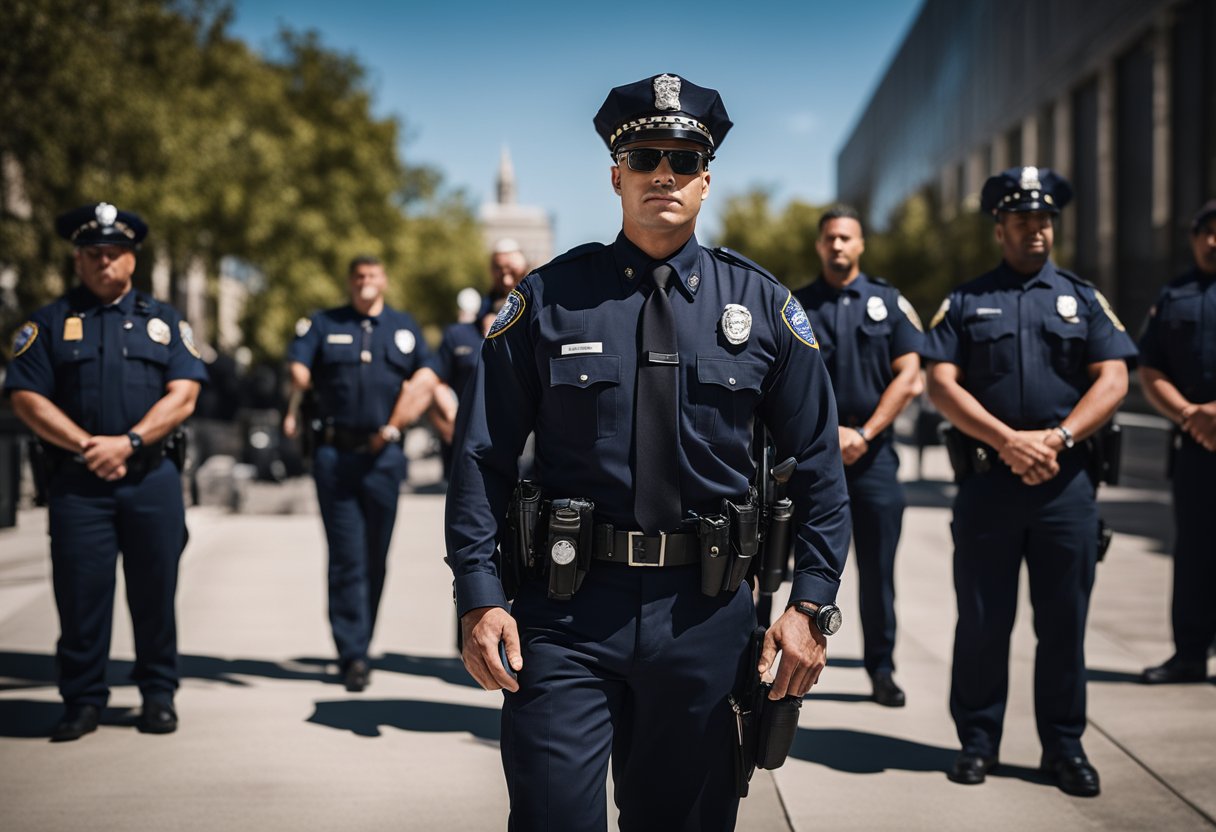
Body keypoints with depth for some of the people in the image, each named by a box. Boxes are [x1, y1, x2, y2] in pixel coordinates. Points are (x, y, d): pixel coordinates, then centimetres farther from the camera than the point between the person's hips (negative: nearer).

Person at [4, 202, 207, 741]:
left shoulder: (163, 321, 12)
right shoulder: (50, 323, 9)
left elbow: (183, 395, 1)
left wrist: (128, 442, -11)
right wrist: (86, 445, -11)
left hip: (152, 478, 1)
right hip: (77, 481, -1)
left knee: (155, 592, 5)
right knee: (79, 591, -1)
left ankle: (158, 695, 17)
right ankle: (83, 700, 11)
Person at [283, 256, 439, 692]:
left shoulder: (404, 327, 13)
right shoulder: (323, 325, 9)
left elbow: (425, 380, 5)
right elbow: (298, 369, -6)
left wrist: (393, 427, -4)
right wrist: (293, 409, -22)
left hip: (383, 456, 2)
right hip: (335, 455, -2)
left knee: (376, 555, 7)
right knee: (346, 557, -5)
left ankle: (358, 644, 20)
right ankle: (352, 654, -6)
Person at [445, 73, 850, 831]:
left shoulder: (762, 305, 5)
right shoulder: (549, 300, 1)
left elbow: (819, 465, 6)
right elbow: (483, 457, 1)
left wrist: (812, 604, -2)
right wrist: (480, 597, -7)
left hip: (705, 617, 2)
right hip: (567, 610, -1)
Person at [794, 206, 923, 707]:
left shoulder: (889, 303, 8)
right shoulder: (796, 306, 7)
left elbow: (908, 379, 1)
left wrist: (864, 433, -8)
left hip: (873, 454, 0)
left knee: (878, 571, 3)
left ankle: (881, 670, 13)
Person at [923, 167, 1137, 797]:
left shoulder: (1084, 299, 11)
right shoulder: (965, 302, 8)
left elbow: (1112, 381, 1)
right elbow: (942, 385, -3)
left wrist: (1057, 439, -13)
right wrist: (1007, 440, -14)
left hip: (1065, 483, 1)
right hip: (986, 480, -1)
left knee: (1064, 621, 5)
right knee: (981, 620, 4)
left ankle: (1064, 746, 16)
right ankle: (977, 740, 16)